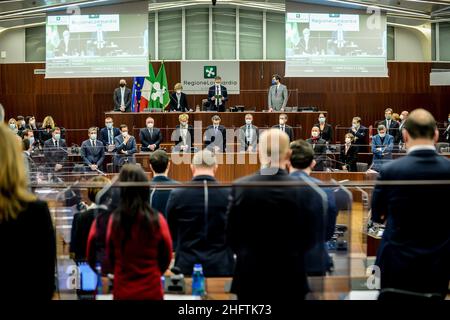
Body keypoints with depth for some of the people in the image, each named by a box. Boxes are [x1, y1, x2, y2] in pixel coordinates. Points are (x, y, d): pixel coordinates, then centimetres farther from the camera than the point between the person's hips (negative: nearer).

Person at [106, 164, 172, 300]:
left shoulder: (115, 219, -12)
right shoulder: (157, 220, -13)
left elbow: (111, 255, 4)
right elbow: (166, 256, 1)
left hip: (122, 290, 1)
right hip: (151, 290, -1)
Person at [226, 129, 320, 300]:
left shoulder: (240, 187, -10)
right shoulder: (303, 190, -10)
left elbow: (232, 236, -3)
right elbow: (310, 238, -3)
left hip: (250, 275, 1)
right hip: (291, 276, 0)